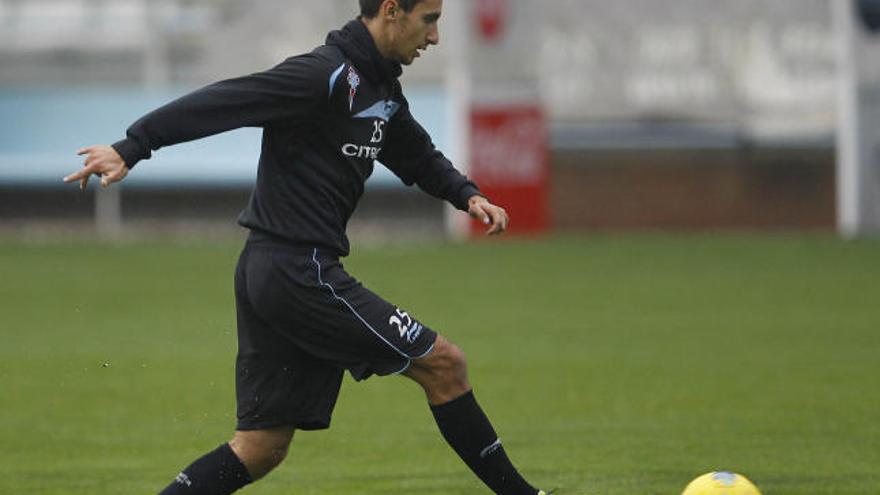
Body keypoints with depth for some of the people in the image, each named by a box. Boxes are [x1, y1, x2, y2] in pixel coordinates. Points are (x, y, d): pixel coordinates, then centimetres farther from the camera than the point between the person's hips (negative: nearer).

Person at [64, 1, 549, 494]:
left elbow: (418, 156, 31)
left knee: (262, 448, 8)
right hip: (299, 273, -10)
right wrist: (132, 148, -27)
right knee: (444, 365, -1)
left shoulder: (379, 87, 14)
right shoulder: (327, 76, -15)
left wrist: (467, 195, 13)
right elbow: (224, 100, -21)